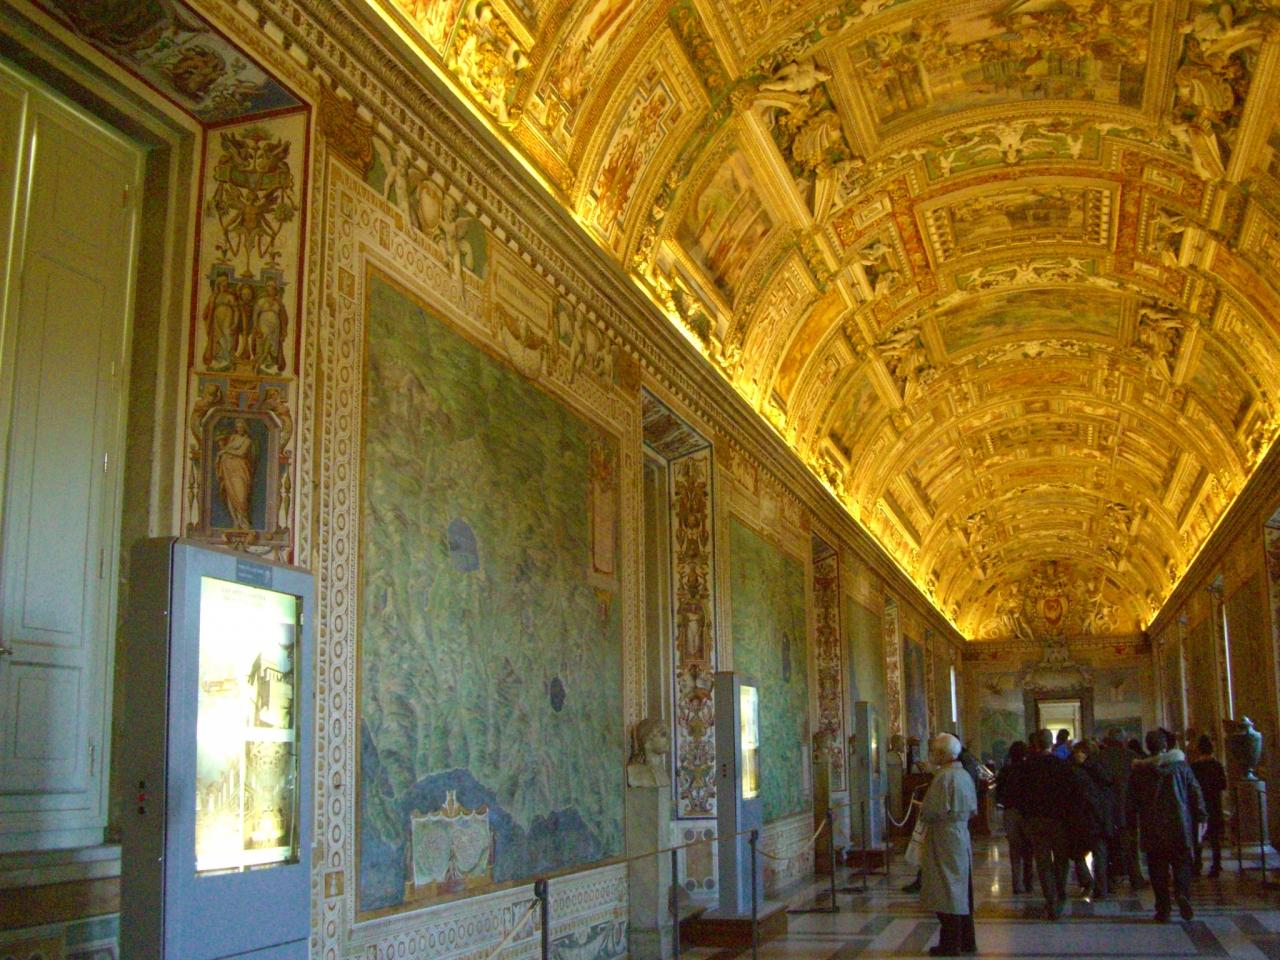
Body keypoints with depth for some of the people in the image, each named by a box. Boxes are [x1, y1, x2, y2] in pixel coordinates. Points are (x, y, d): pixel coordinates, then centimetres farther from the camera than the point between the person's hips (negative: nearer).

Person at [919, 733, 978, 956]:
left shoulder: (943, 777, -20)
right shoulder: (965, 775, 7)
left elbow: (933, 811, -22)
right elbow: (973, 809, 14)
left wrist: (922, 810, -2)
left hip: (944, 840, -9)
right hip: (962, 836, 9)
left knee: (946, 891, -2)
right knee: (962, 891, 15)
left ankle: (950, 944, 3)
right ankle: (967, 941, 22)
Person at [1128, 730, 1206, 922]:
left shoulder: (1139, 771, 0)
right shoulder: (1181, 765, 0)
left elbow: (1132, 800, 2)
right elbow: (1196, 792, 0)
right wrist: (1200, 818, 5)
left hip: (1152, 829, 0)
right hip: (1180, 826, 0)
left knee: (1158, 869, 6)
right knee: (1182, 863, 10)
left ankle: (1163, 909, 3)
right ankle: (1182, 893, -15)